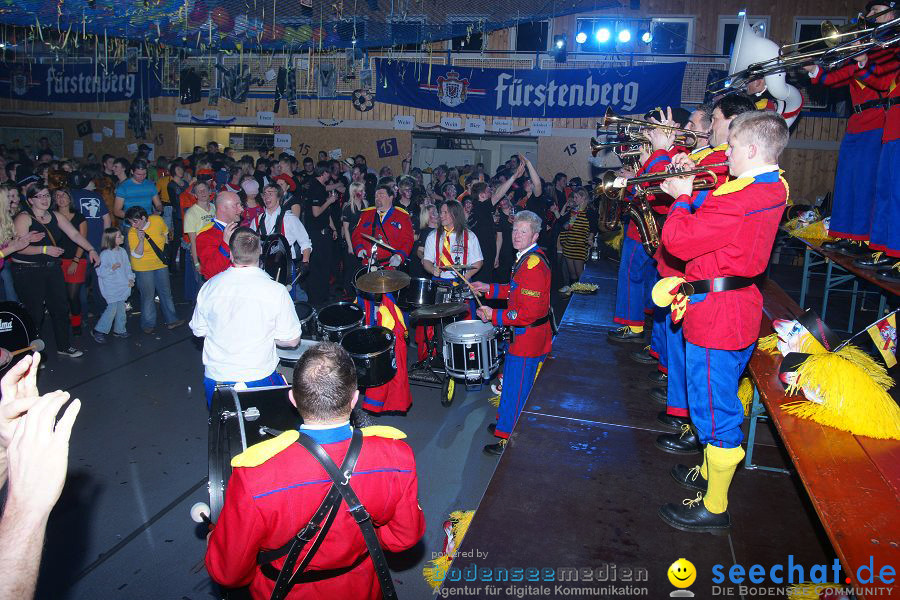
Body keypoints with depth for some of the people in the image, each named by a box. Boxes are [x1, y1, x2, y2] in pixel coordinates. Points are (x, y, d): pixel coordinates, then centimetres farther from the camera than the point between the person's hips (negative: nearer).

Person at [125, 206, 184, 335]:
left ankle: (171, 320, 21)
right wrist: (141, 240, -32)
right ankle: (148, 324, 16)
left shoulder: (157, 220, -13)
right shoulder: (132, 233, -18)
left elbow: (165, 232, 10)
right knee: (148, 295, 2)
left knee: (166, 292, 10)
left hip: (160, 263, 3)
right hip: (143, 267, -3)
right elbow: (137, 255, -20)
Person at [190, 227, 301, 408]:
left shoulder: (209, 287, -7)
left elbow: (198, 331, 7)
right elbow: (292, 340, -10)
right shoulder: (276, 290, -16)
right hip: (259, 378, -3)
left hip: (215, 378, 3)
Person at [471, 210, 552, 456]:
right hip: (522, 334, 10)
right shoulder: (527, 258, 7)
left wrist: (494, 315, -23)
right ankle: (506, 423, 43)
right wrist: (490, 289, 13)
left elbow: (529, 312, -29)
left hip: (528, 337, -10)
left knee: (516, 388, 2)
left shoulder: (533, 265, -26)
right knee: (512, 380, 24)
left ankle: (510, 440, 18)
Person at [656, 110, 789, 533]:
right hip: (740, 308, 11)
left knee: (716, 411, 1)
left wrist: (681, 197, -8)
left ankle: (713, 508, 15)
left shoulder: (740, 198, -25)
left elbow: (678, 240, -24)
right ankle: (709, 474, 43)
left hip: (717, 315, -11)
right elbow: (714, 220, 17)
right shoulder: (772, 187, 9)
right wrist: (691, 190, 5)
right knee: (717, 403, 24)